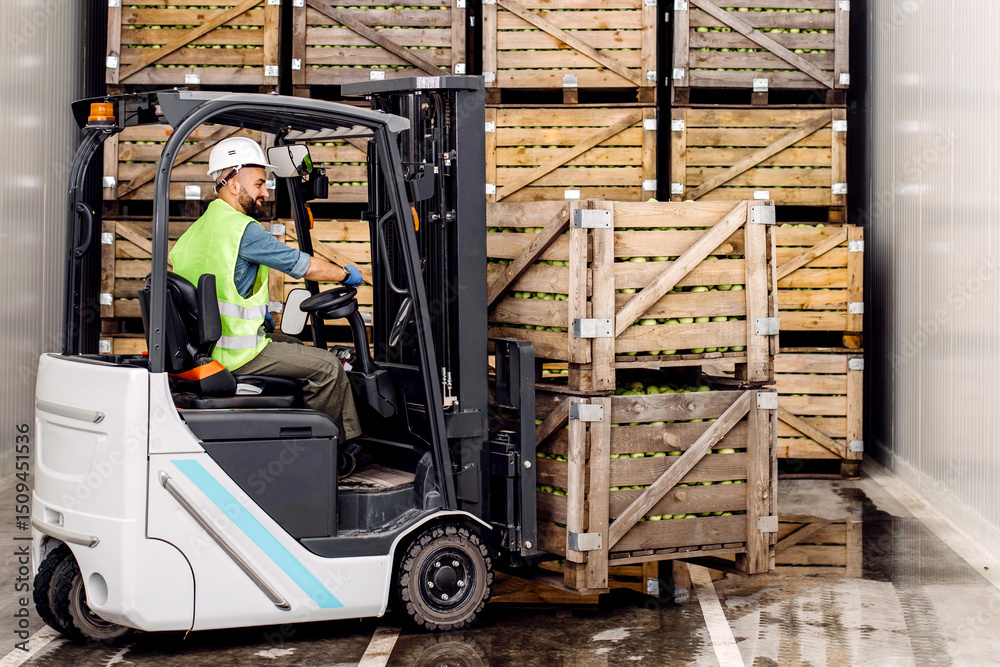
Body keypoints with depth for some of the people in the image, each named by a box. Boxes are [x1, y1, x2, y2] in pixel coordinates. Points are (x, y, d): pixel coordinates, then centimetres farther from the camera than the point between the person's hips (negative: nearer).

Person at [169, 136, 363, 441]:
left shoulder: (197, 228, 11)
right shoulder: (243, 230, -17)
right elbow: (305, 266, -11)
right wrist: (346, 274, 5)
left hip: (202, 345, 10)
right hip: (234, 355, -10)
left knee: (296, 348, 27)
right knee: (328, 367, -2)